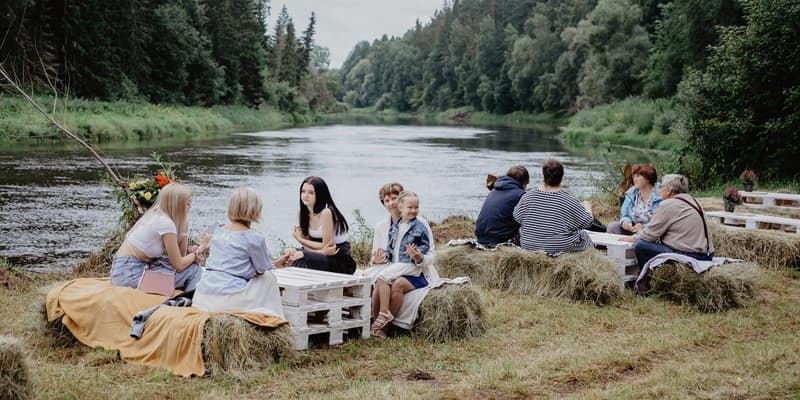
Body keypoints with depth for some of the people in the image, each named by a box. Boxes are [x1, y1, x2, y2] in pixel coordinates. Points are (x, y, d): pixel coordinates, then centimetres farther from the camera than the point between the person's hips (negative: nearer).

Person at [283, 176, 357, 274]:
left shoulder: (326, 213, -19)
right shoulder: (302, 214, 2)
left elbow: (326, 245, -16)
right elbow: (307, 243, 1)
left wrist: (301, 239, -7)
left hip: (341, 261, -6)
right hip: (325, 255, 7)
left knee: (302, 258, -26)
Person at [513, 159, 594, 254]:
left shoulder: (527, 197, -10)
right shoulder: (570, 201, -18)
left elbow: (517, 217, 4)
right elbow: (587, 222, -5)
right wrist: (587, 206, 16)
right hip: (562, 249, -3)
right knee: (585, 236, 24)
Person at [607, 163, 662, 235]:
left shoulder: (659, 197, -10)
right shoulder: (631, 194, 10)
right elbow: (624, 216, 11)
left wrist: (643, 227, -29)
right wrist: (625, 222, -13)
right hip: (632, 229, 5)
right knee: (612, 226, -15)